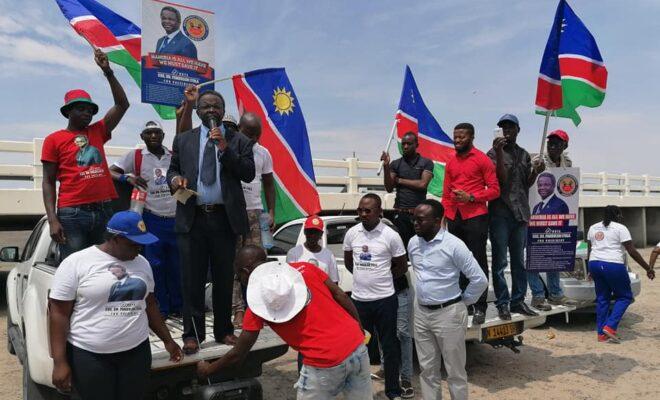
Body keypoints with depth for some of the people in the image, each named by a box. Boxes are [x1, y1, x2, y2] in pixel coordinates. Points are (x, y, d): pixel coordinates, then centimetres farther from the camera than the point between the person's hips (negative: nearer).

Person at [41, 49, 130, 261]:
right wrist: (52, 219, -9)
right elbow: (48, 182, 2)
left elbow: (122, 104, 12)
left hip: (103, 211, 4)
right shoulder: (54, 139, 4)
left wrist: (108, 71, 4)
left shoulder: (98, 132, 15)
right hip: (72, 214, -4)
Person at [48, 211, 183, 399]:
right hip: (89, 355, -4)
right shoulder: (75, 263, -9)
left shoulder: (142, 263, 7)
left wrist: (167, 340, 18)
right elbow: (59, 313, -8)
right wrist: (59, 362, -11)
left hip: (136, 352, 4)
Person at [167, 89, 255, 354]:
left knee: (224, 278, 9)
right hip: (192, 218, 1)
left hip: (225, 218, -1)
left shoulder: (239, 141, 6)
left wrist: (225, 148, -13)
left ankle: (223, 330, 23)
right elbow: (172, 168, 17)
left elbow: (249, 174, -4)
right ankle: (192, 334, 15)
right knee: (192, 278, 3)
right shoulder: (183, 140, 12)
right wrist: (174, 178, -6)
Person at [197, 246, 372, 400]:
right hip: (357, 345, 5)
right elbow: (340, 296, 6)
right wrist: (359, 329, 13)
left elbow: (238, 355, 7)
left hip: (324, 363, -4)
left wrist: (208, 369, 24)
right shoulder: (304, 267, 9)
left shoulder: (257, 303, 1)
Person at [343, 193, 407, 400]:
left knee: (389, 346, 9)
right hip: (359, 299, 3)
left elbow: (402, 267, 1)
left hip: (384, 300, -3)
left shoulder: (391, 235, -9)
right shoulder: (351, 233, 1)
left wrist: (381, 278, 5)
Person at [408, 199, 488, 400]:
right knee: (427, 369, 14)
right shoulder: (413, 243, 4)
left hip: (448, 313, -6)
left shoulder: (453, 245, -16)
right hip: (421, 313, 6)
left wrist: (463, 301, -4)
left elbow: (480, 280, -13)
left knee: (455, 371, 6)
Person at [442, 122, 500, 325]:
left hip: (476, 217, -5)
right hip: (454, 218, 5)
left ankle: (480, 307, 6)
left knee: (478, 261, -1)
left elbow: (494, 189, -5)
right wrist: (443, 216, 7)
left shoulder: (482, 159, -1)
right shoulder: (450, 163, 15)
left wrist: (471, 197, -16)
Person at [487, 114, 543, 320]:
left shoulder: (524, 155, 14)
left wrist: (536, 172, -5)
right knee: (500, 261, -1)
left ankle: (518, 301, 20)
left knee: (519, 261, 11)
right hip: (500, 213, -5)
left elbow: (527, 184, 14)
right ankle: (502, 303, 6)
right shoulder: (494, 153, -1)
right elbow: (501, 179, -13)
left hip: (521, 212, 5)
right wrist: (499, 152, -19)